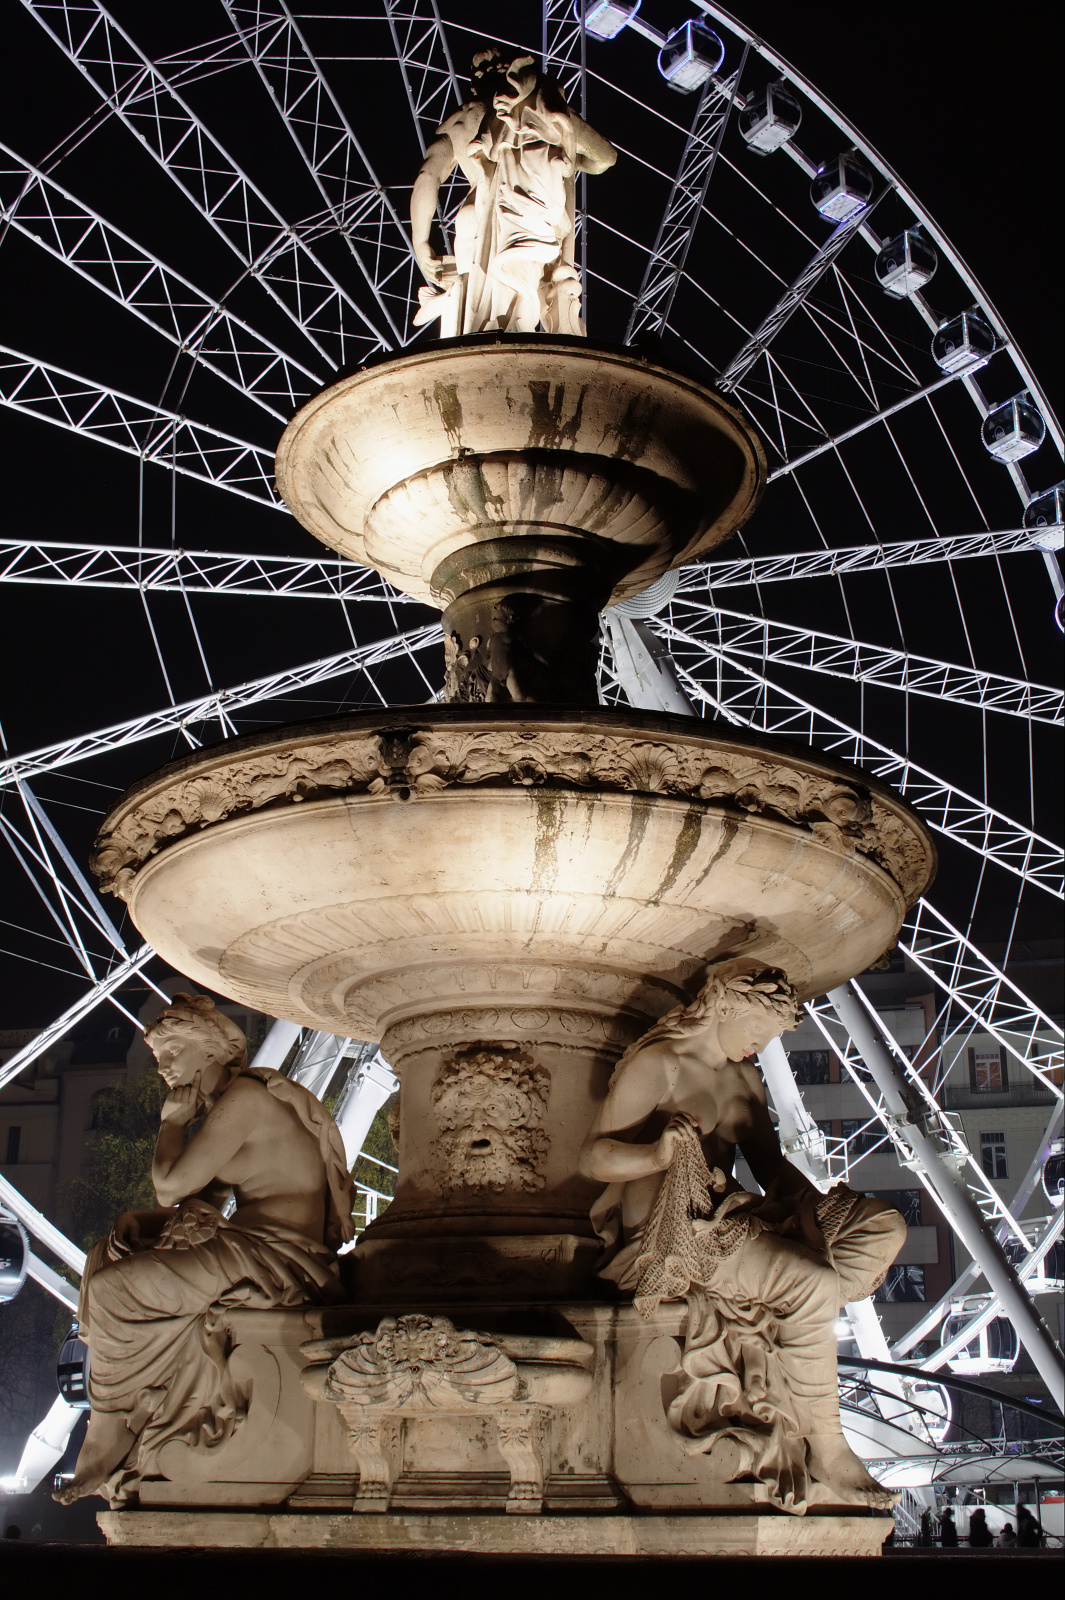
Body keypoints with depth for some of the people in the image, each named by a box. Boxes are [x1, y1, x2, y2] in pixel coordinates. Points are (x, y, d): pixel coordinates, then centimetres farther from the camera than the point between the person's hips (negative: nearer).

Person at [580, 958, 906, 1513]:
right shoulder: (657, 1064, -8)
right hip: (669, 1236, -8)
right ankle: (825, 1448, -19)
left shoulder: (745, 1079, 18)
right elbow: (593, 1157, -15)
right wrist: (658, 1156, -35)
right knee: (812, 1284, -29)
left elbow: (771, 1164, 17)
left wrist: (815, 1203, -4)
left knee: (883, 1226, -6)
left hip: (726, 1221, 8)